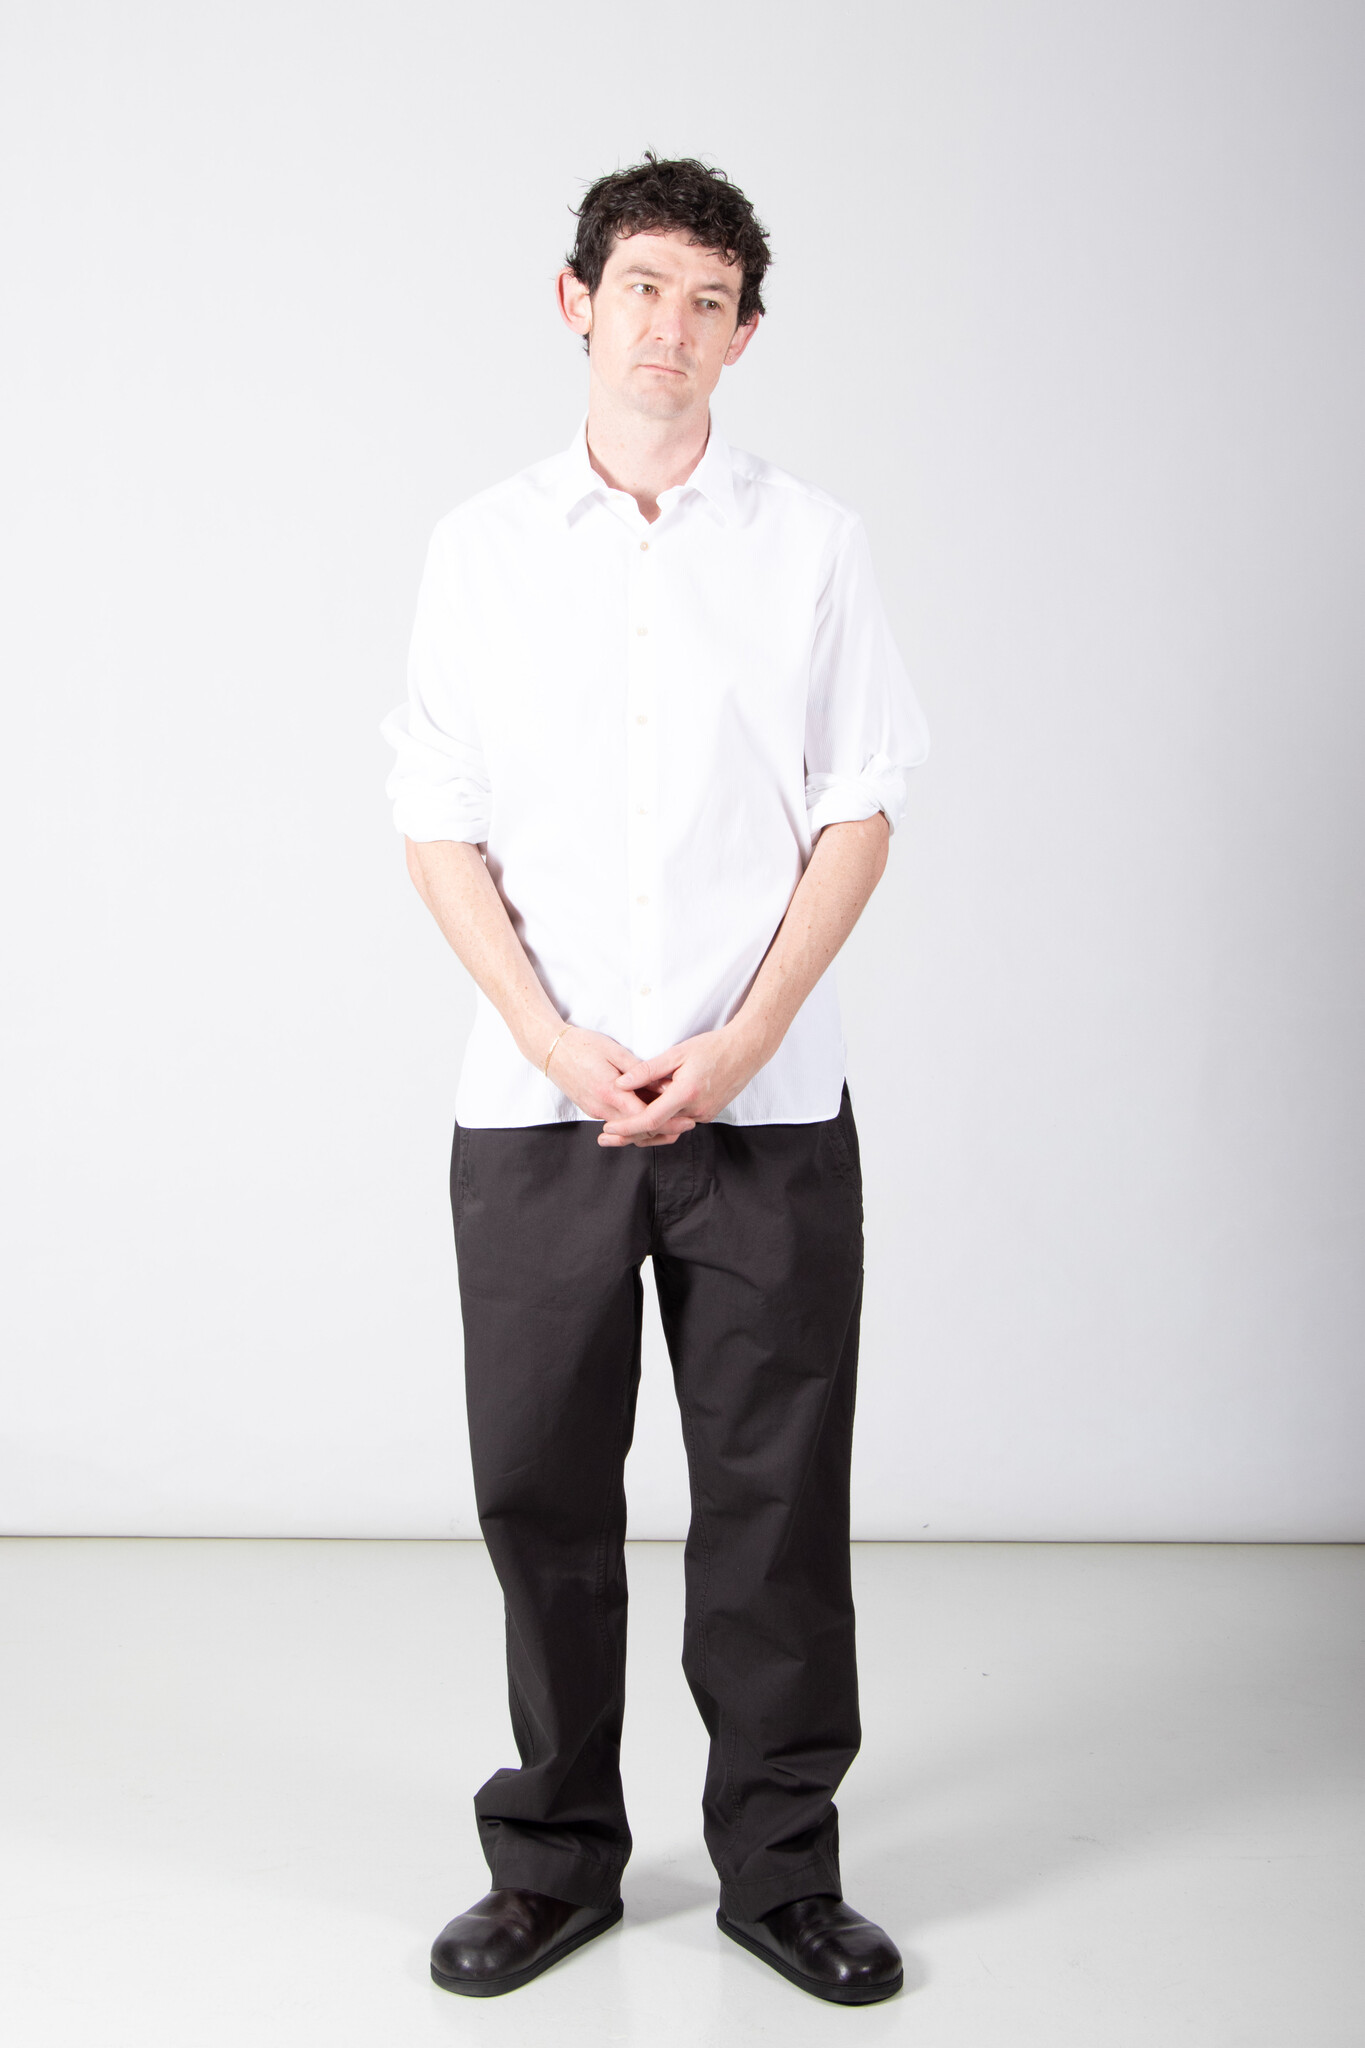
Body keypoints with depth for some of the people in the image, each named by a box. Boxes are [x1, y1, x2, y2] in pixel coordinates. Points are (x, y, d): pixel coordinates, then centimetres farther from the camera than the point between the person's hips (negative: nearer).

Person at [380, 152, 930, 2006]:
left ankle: (783, 1865, 20)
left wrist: (742, 1039, -10)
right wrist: (557, 1039, -9)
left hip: (768, 1108, -1)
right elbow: (439, 821, 4)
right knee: (541, 1488, 7)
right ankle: (556, 1861, 23)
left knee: (775, 1499, 5)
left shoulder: (812, 541, 5)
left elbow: (862, 811, 1)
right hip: (533, 1107, 1)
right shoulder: (482, 545, 8)